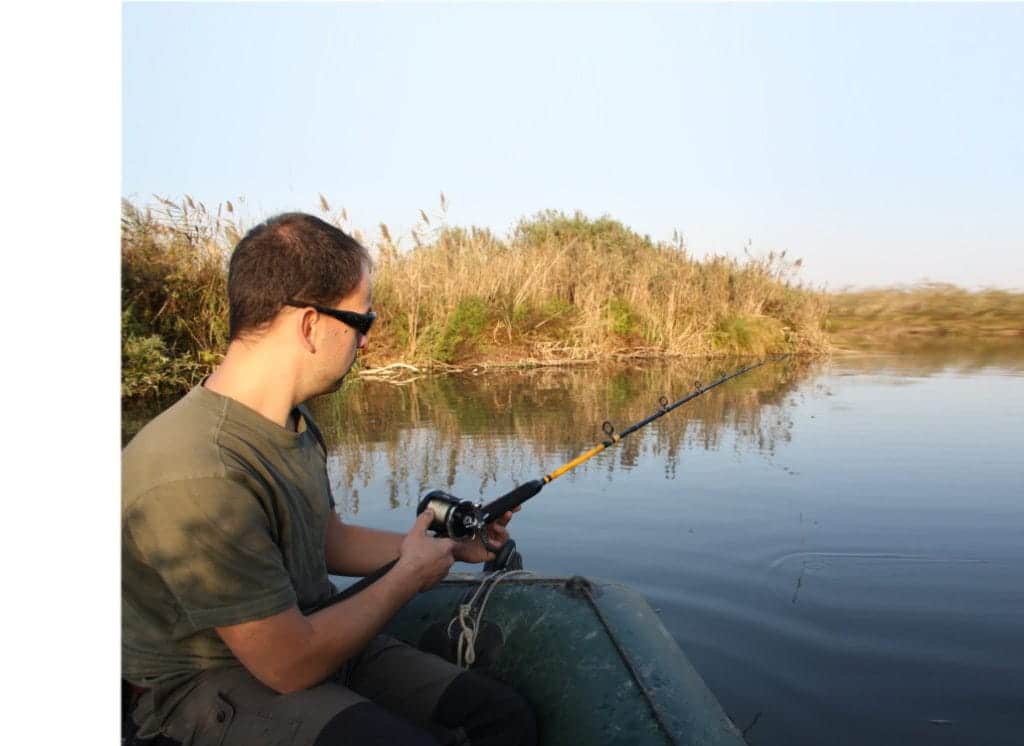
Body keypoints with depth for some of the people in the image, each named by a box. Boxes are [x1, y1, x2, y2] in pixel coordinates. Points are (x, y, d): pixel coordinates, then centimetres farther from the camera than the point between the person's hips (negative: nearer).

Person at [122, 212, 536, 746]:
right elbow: (290, 665, -23)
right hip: (209, 688, -8)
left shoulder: (292, 423, 2)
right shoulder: (198, 476, -29)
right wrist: (408, 576, -10)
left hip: (298, 637, 8)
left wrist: (445, 545, 8)